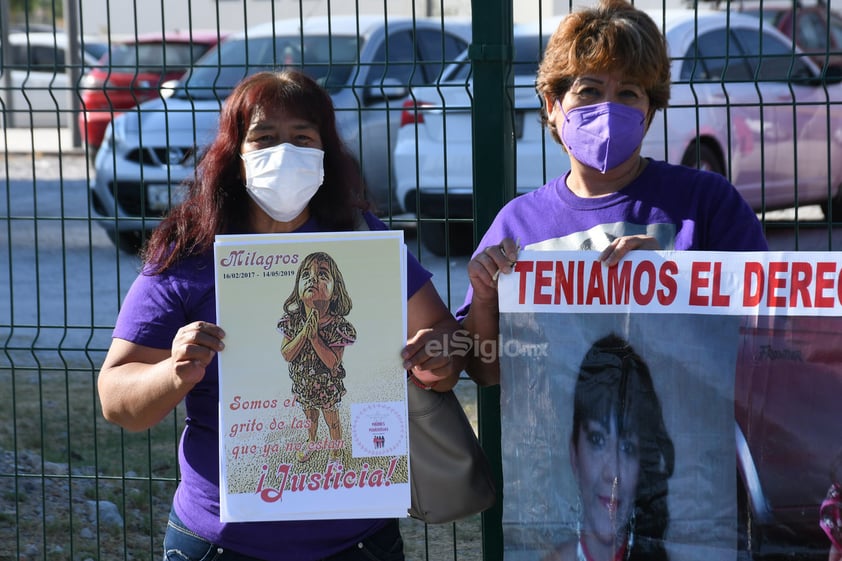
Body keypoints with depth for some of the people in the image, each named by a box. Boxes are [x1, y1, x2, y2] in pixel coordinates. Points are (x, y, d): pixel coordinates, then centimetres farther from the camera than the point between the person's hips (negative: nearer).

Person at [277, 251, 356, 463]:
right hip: (303, 382, 3)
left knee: (332, 420, 20)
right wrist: (303, 333, -32)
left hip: (327, 387, -3)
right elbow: (286, 355, -18)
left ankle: (336, 452, 44)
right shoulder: (292, 319, -18)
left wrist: (314, 336, -36)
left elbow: (333, 362, -29)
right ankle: (312, 441, 57)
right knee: (310, 415, 30)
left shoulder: (337, 325, -28)